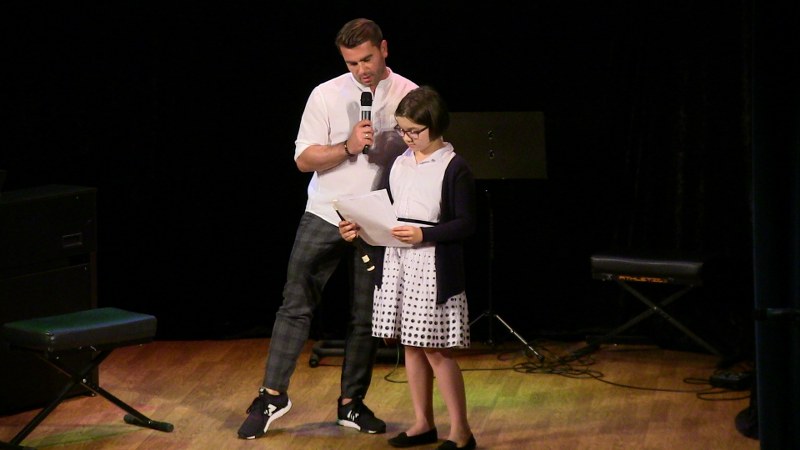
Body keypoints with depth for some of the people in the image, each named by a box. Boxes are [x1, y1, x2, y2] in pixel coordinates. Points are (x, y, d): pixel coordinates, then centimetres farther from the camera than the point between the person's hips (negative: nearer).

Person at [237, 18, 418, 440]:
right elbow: (304, 159, -4)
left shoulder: (411, 96, -1)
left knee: (366, 318, 7)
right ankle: (273, 395, 7)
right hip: (325, 215, -1)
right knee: (296, 305, -2)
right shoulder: (326, 95, -3)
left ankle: (352, 404, 18)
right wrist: (348, 146, -19)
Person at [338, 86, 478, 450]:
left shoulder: (455, 169, -9)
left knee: (435, 349, -5)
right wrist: (359, 226, 0)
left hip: (434, 270, -7)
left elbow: (466, 224, -11)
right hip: (396, 266, 7)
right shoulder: (399, 163, 11)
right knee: (411, 346, 11)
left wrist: (423, 234, -21)